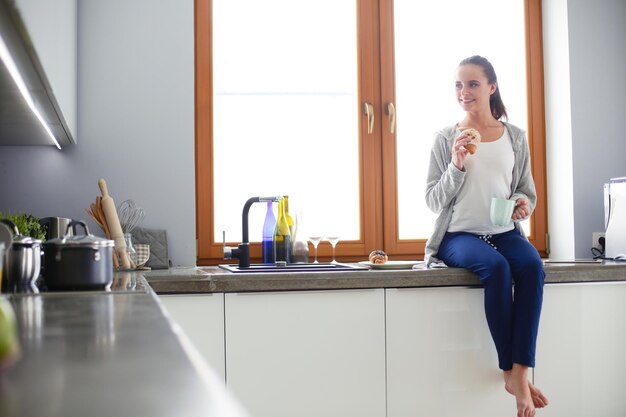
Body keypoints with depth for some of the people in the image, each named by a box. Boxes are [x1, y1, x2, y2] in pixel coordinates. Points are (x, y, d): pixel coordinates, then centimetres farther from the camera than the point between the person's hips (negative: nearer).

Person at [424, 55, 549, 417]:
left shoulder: (515, 137, 10)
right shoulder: (446, 138, 4)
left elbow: (528, 192, 15)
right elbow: (434, 201, 1)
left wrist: (525, 204, -9)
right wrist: (457, 165, -14)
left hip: (505, 232, 2)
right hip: (460, 234, -2)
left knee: (532, 266, -31)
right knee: (496, 267, -34)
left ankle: (521, 373, -30)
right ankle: (510, 371, -22)